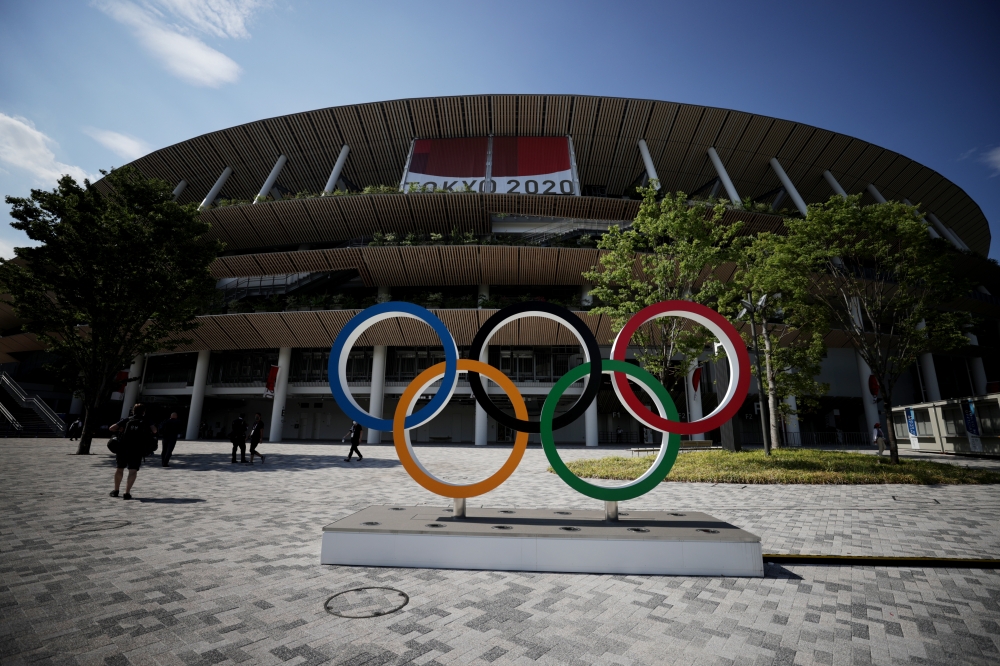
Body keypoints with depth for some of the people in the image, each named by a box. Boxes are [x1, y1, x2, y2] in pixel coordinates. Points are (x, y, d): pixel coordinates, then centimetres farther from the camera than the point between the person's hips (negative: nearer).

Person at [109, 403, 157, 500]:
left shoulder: (126, 420, 14)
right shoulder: (146, 423, 11)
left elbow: (111, 428, 5)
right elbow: (154, 430, -5)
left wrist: (119, 430, 24)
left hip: (122, 448, 2)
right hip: (137, 450, -2)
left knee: (119, 469, 19)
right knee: (133, 471, 0)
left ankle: (116, 491, 33)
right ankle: (127, 493, -11)